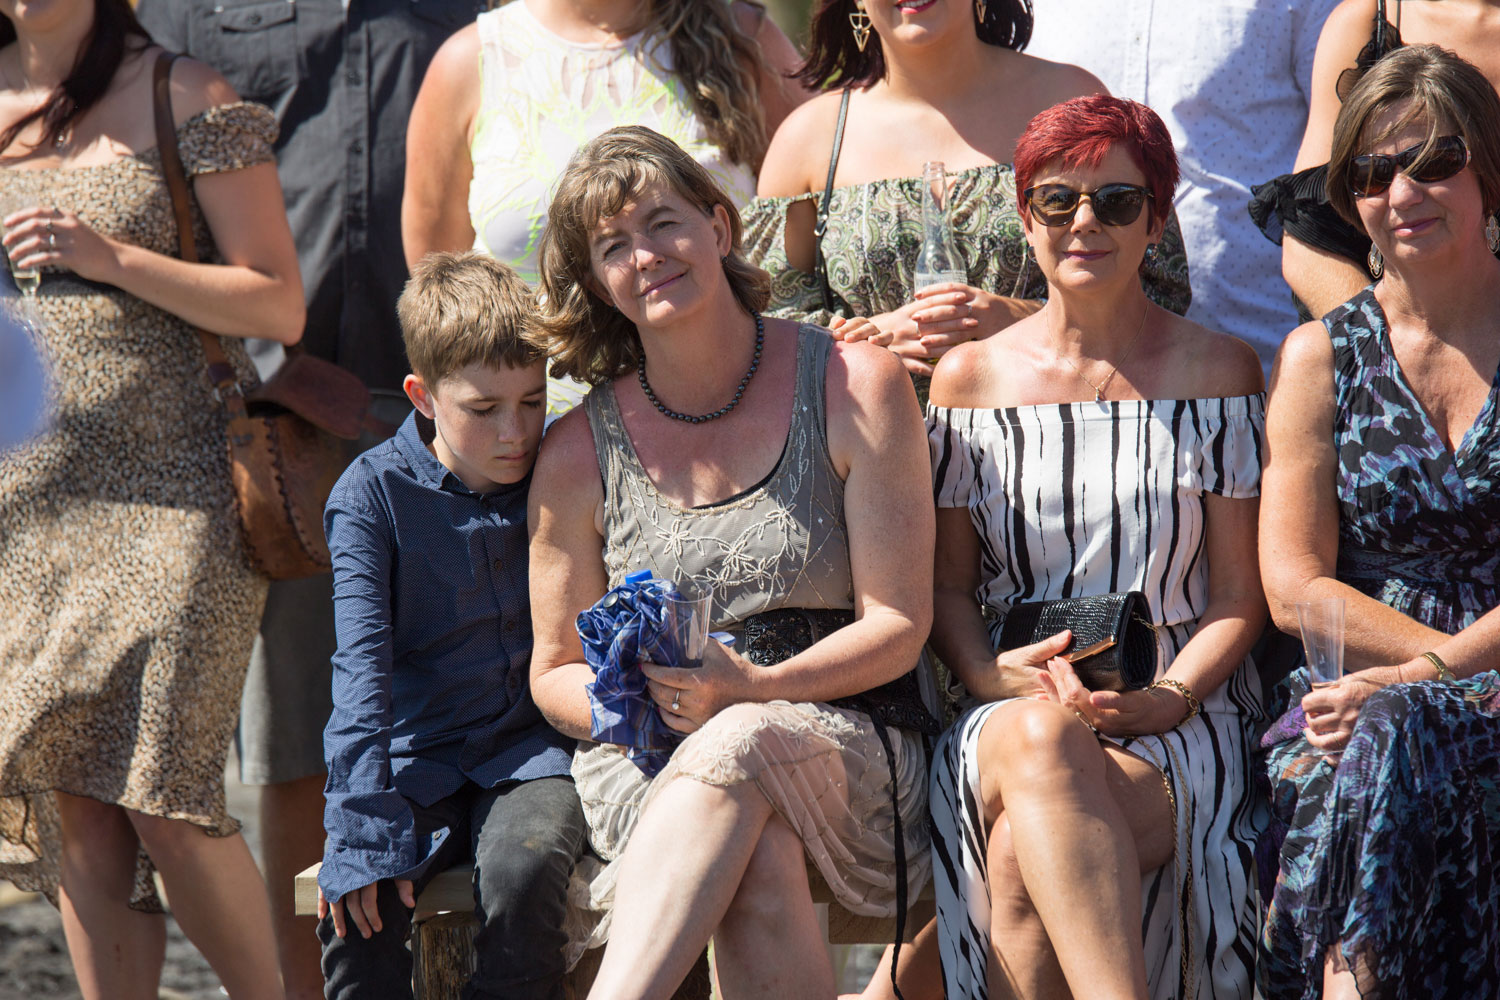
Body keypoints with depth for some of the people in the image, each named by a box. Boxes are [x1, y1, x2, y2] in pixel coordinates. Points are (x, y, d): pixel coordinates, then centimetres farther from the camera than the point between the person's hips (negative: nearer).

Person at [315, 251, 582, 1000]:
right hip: (417, 757, 0)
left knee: (524, 865, -32)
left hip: (532, 748, 0)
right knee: (355, 899, -28)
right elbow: (361, 659, -11)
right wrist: (368, 826, -21)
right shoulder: (374, 493, -3)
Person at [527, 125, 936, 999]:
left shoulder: (857, 389, 1)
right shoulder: (580, 454, 8)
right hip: (650, 767, 1)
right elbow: (555, 671, 15)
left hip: (847, 740, -1)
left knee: (742, 750, -40)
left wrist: (752, 689, -19)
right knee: (758, 860, -38)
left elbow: (899, 624, -2)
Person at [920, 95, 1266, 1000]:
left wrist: (1166, 697, -13)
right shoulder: (971, 376, 14)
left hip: (1181, 717, -1)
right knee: (1036, 736, -39)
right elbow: (949, 585, 14)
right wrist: (995, 677, -8)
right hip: (1006, 714, 2)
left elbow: (1239, 596, 6)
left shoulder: (1218, 371, 9)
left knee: (1024, 858, -35)